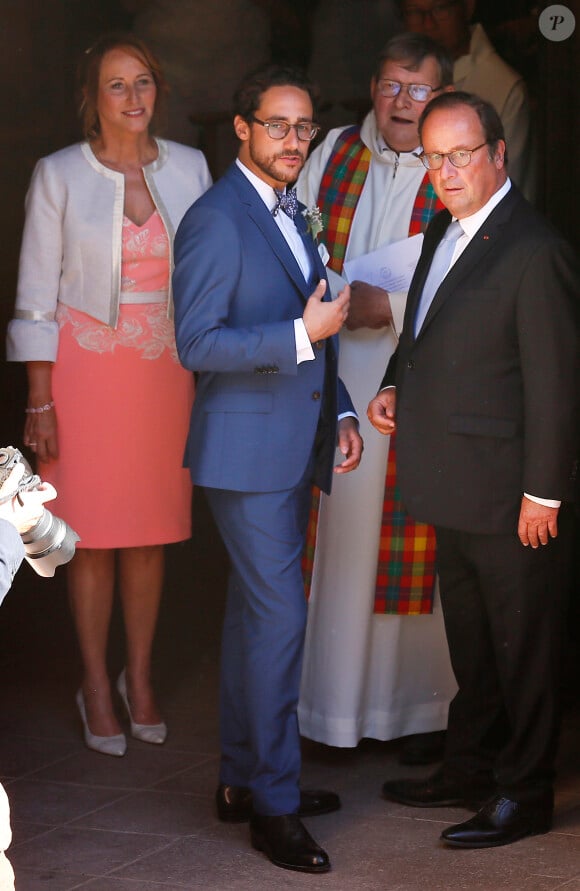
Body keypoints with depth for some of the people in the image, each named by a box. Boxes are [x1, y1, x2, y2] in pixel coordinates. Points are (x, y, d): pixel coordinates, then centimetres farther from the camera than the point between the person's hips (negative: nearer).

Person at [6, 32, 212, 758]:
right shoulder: (59, 176, -4)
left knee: (151, 531, 8)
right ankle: (96, 686, 16)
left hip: (165, 367, 3)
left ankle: (139, 678, 23)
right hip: (86, 366, -3)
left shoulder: (188, 168, 4)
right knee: (93, 534, 3)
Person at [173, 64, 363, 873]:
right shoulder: (216, 220, -13)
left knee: (255, 614, 14)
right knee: (279, 616, -9)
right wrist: (303, 334, -23)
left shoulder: (290, 215, 16)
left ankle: (245, 780, 23)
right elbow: (197, 344, -18)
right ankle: (274, 804, -1)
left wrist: (340, 412, 13)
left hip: (293, 450, 9)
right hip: (247, 451, -9)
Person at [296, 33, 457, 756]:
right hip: (331, 379, 3)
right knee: (332, 534, 5)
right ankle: (327, 693, 16)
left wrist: (388, 306, -18)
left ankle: (419, 706, 11)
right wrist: (339, 297, -9)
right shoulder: (333, 154, 10)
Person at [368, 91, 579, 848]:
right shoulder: (444, 232, 10)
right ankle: (470, 767, 34)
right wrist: (396, 387, 5)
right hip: (454, 492, 9)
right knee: (470, 641, 21)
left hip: (508, 496, -9)